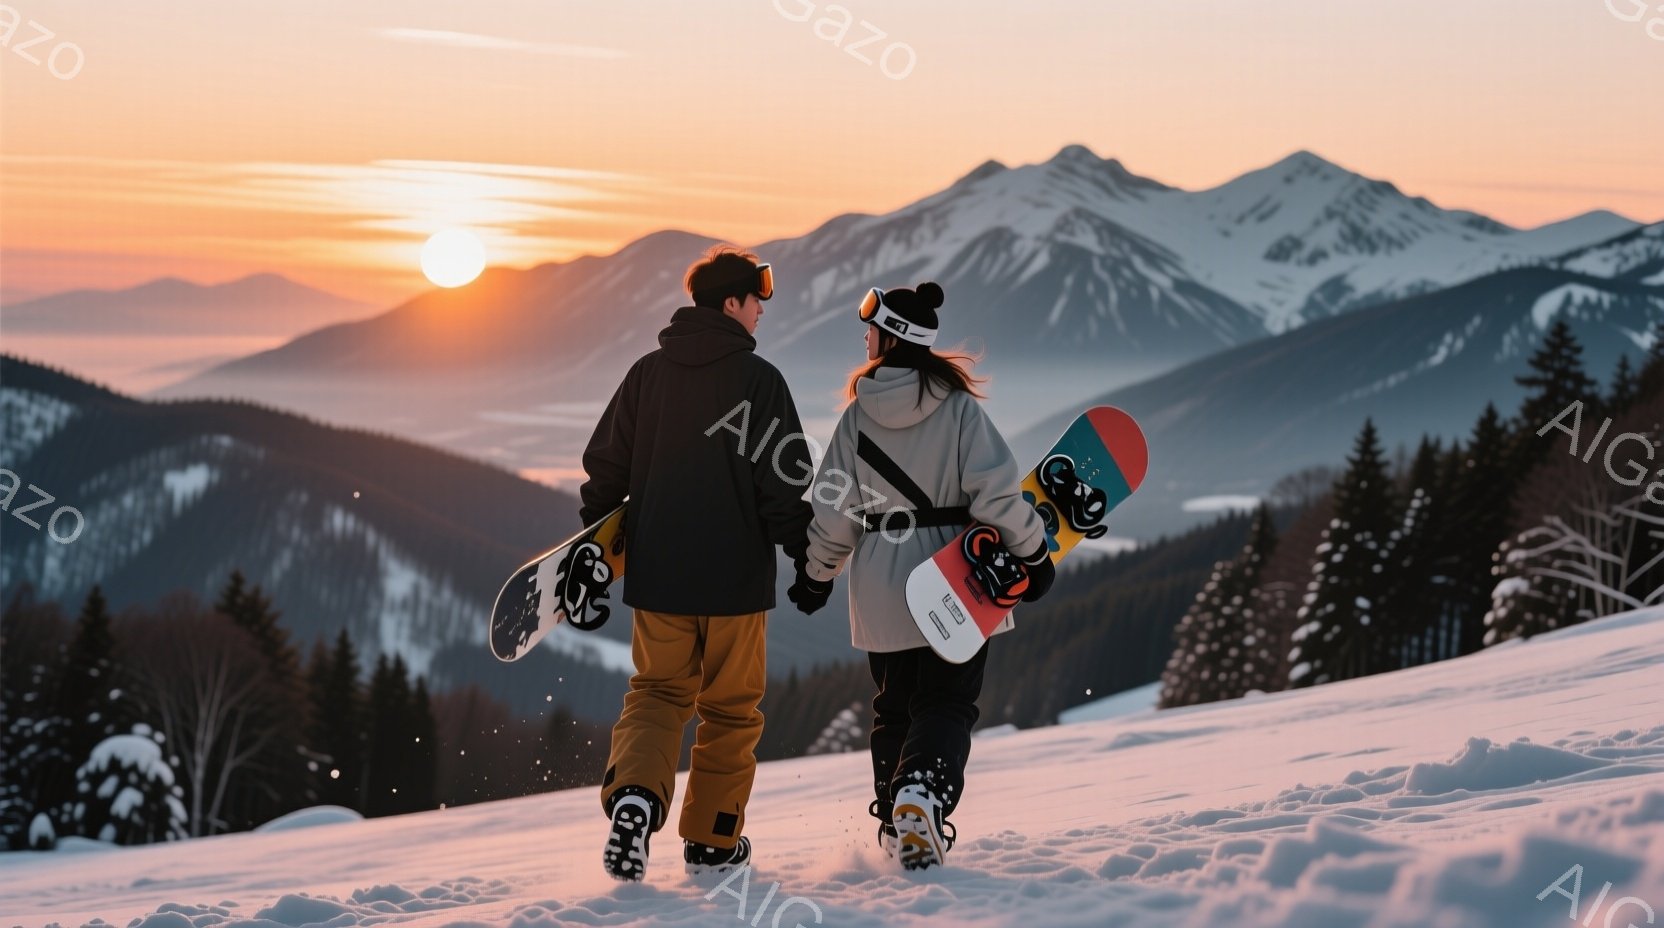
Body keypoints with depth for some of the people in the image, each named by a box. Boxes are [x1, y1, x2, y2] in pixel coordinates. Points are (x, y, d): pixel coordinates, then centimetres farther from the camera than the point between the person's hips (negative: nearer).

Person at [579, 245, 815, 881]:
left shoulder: (648, 373, 4)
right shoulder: (758, 379, -9)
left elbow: (605, 468, 7)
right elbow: (785, 481, -11)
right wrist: (811, 558, 0)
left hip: (656, 572, 3)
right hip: (736, 574, -3)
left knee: (658, 692, 15)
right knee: (730, 707, 12)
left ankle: (634, 792, -12)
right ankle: (712, 840, 18)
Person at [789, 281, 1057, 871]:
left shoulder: (858, 415, -2)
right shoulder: (958, 407, -8)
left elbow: (833, 509, 3)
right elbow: (996, 491, -14)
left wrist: (816, 575, 17)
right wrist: (1033, 553, -2)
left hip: (881, 591, 2)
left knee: (894, 707, 18)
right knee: (946, 705, 2)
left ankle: (897, 824, 21)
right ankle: (923, 792, -25)